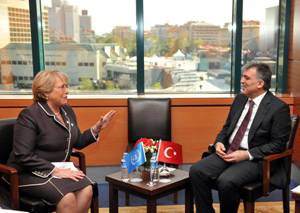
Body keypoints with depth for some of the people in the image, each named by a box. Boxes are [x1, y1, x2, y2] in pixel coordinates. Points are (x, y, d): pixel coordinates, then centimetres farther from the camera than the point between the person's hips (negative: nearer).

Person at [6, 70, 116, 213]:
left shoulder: (67, 111, 9)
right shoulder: (29, 115, -13)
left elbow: (77, 142, 19)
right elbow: (23, 156, -20)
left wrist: (96, 128, 4)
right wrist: (55, 171, -25)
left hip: (60, 169, 6)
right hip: (30, 173, -6)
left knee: (86, 190, -23)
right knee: (67, 197, -31)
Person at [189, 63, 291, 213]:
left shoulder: (279, 108, -8)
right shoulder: (240, 99, 12)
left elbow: (278, 144, -10)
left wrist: (247, 154, -19)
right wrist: (219, 142, -2)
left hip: (255, 159, -6)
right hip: (228, 151, 6)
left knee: (226, 181, -32)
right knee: (196, 171, -17)